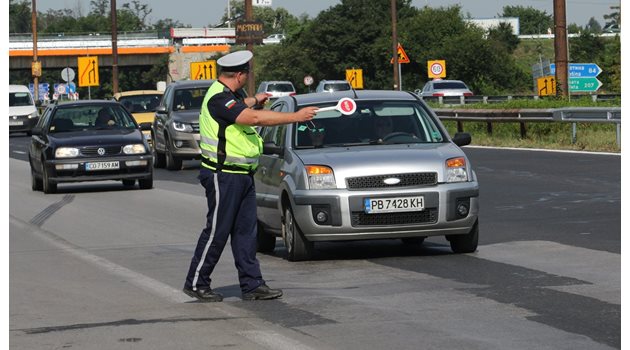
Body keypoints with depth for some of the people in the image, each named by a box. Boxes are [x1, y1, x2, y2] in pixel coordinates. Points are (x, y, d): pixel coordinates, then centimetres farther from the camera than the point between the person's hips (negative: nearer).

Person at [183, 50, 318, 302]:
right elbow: (254, 118, -31)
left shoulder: (228, 95, 13)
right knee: (217, 231, -3)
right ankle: (196, 283, 7)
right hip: (223, 175, -10)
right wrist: (295, 117, -29)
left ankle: (252, 285, 9)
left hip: (242, 175, 10)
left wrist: (255, 99, 53)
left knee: (246, 231, 8)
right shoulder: (219, 98, -20)